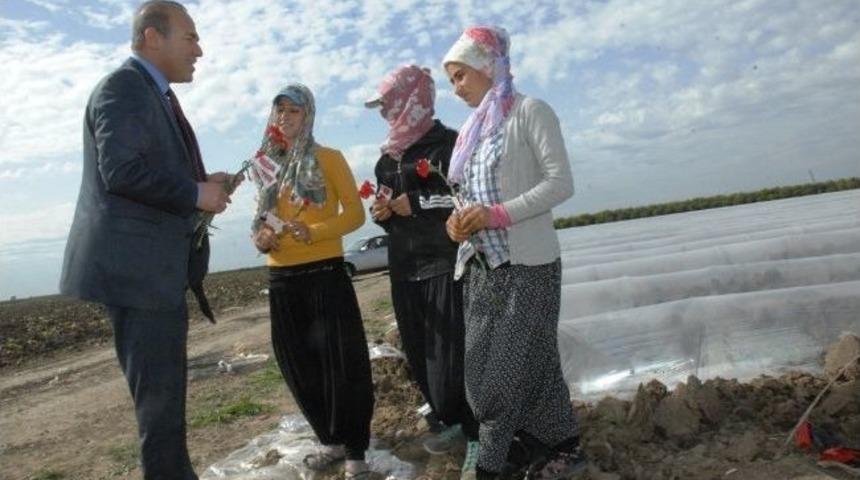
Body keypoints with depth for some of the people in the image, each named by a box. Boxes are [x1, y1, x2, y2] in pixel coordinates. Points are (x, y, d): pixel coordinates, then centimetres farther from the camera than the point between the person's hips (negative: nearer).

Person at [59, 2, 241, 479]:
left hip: (155, 266, 10)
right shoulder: (123, 86, -11)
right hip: (136, 266, -10)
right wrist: (196, 193, -15)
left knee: (164, 386, 18)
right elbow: (121, 170, -23)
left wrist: (202, 183, 8)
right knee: (158, 390, -1)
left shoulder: (153, 94, 20)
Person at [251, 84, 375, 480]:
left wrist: (312, 232, -22)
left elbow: (355, 214, -7)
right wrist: (260, 239, -4)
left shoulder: (328, 159, -1)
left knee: (343, 363, -2)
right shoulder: (269, 166, 14)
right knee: (300, 367, 12)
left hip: (325, 274, -5)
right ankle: (332, 441, 29)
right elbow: (263, 220, 19)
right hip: (282, 279, 6)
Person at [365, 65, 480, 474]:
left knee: (451, 355, -7)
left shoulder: (449, 143, -5)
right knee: (420, 356, 10)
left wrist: (417, 204, -15)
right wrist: (382, 214, 1)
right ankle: (451, 421, 29)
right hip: (404, 269, 7)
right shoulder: (387, 159, 17)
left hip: (445, 264, -7)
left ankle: (476, 433, 11)